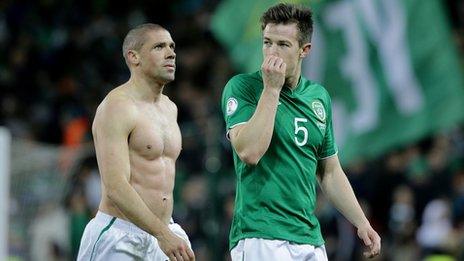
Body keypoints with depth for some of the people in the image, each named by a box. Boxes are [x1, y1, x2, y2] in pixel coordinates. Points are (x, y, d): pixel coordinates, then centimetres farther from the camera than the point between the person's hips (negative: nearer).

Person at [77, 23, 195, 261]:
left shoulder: (169, 108, 16)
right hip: (121, 237, -8)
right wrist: (163, 234, -27)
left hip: (164, 233, 8)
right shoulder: (117, 106, -11)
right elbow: (116, 188, -20)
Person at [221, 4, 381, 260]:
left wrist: (362, 224, 17)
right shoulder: (242, 87, -3)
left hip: (310, 239, 6)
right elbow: (249, 152, -19)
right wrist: (271, 89, -14)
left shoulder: (318, 96, 14)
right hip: (260, 237, -6)